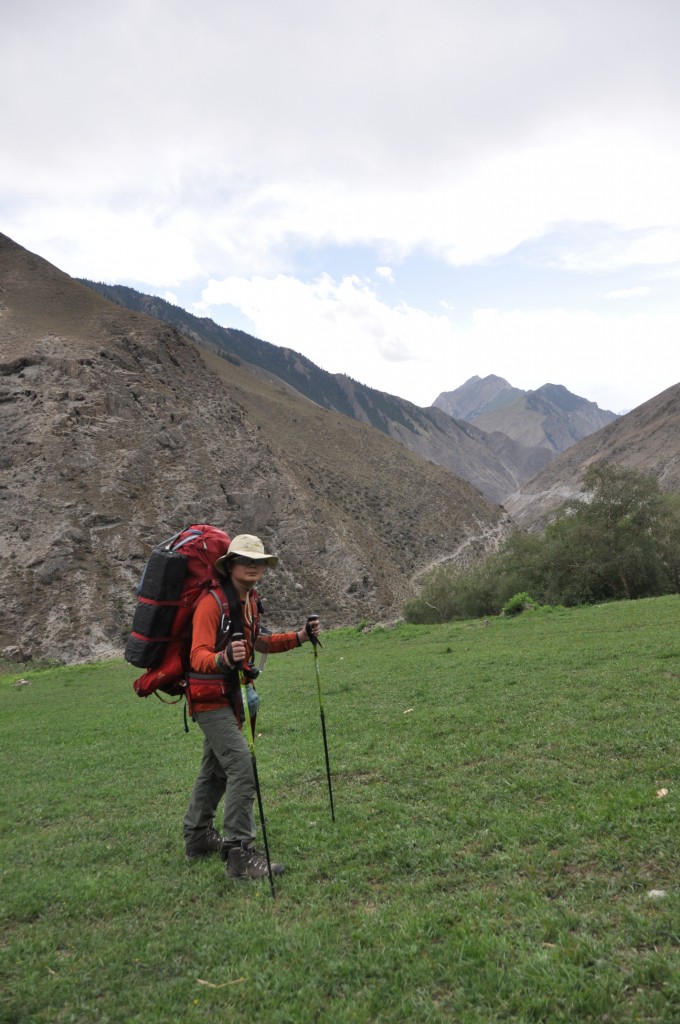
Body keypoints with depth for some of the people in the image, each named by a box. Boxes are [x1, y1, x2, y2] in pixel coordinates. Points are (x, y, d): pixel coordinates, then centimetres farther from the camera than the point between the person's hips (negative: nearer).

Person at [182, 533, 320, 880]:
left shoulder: (250, 601, 7)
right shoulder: (212, 603, -21)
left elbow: (259, 642, 21)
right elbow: (198, 657, -30)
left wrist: (300, 637, 11)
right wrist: (224, 658, -51)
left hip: (231, 697, 10)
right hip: (210, 698, -9)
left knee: (216, 767, 19)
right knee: (242, 765, -18)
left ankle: (198, 837, 35)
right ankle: (239, 854, -14)